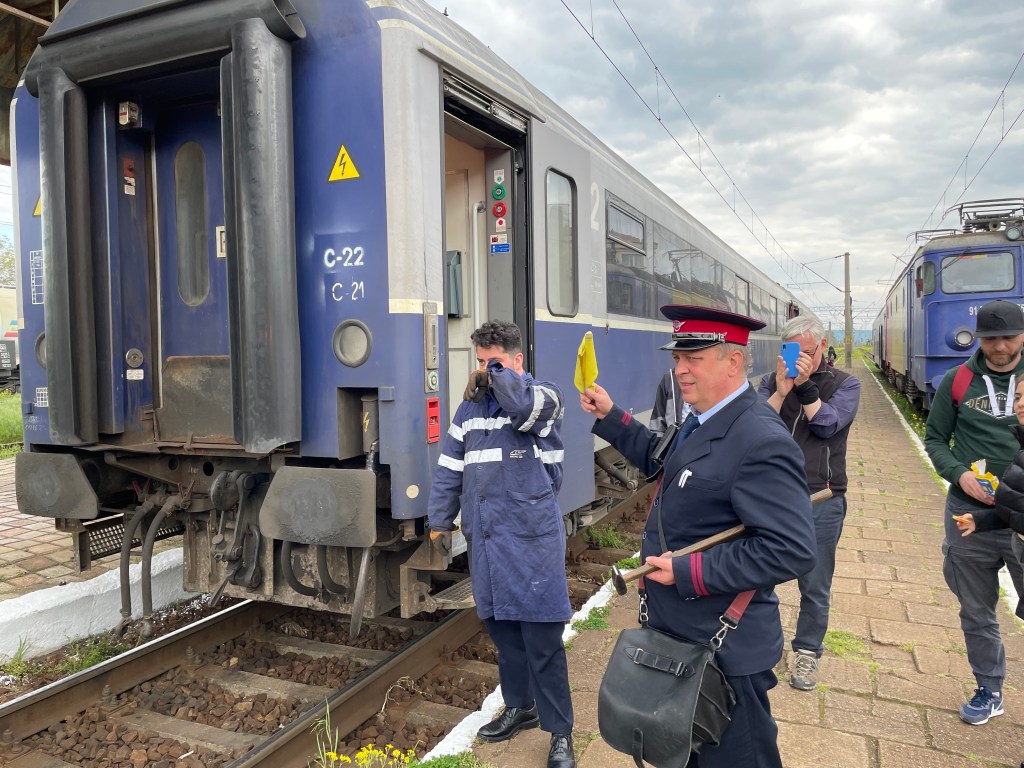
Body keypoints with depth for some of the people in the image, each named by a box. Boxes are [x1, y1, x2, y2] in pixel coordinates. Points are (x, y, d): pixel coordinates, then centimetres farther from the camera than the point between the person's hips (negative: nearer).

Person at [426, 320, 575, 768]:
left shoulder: (541, 397, -6)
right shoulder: (470, 409, 12)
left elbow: (523, 406, -32)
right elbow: (449, 471, 14)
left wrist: (498, 375, -14)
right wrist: (439, 521, 11)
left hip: (531, 537, -6)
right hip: (485, 538, 6)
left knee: (541, 638, -1)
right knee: (501, 628, 16)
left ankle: (560, 731, 14)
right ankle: (519, 707, 35)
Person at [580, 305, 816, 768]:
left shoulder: (761, 442, -26)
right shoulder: (703, 422, 4)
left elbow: (791, 551, -30)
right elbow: (665, 465, 21)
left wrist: (686, 572, -26)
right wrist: (610, 417, 15)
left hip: (723, 652, -9)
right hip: (679, 635, 9)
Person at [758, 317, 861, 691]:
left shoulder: (845, 384, 2)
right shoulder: (771, 381, 5)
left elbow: (828, 425, -14)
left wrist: (805, 385, -20)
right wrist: (781, 391, -19)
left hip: (821, 498, -1)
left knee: (815, 585, 8)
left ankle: (807, 652, 26)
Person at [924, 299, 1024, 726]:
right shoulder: (958, 381, 1)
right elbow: (935, 439, 7)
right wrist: (959, 474, -11)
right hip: (970, 513, 1)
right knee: (976, 614, 15)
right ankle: (989, 691, 33)